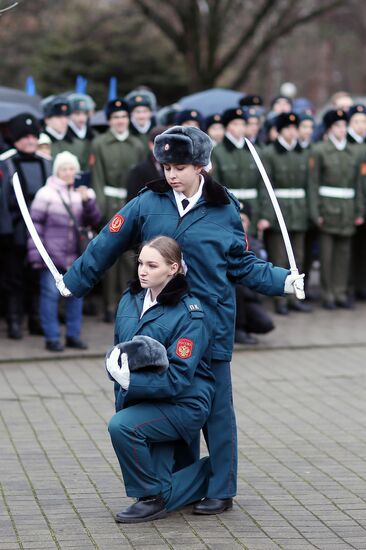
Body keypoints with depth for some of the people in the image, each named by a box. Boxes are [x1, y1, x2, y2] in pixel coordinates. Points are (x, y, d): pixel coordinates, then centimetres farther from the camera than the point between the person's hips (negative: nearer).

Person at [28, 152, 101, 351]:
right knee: (51, 293, -3)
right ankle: (52, 338, 4)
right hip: (52, 255, -5)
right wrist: (35, 254, -9)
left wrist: (87, 201, -10)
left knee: (76, 293, 7)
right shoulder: (46, 193, -3)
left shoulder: (81, 193, 12)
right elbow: (35, 223, -4)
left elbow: (94, 220, 8)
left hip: (75, 256, 5)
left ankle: (73, 335, 18)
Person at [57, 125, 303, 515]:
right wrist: (73, 282, 12)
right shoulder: (148, 203, 1)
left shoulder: (224, 209, 0)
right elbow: (107, 244, 6)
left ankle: (221, 490, 9)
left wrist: (283, 280, -5)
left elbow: (243, 266, 6)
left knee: (215, 406, 0)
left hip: (210, 324, -2)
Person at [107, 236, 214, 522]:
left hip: (183, 405, -7)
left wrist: (130, 381, -31)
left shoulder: (189, 314, -17)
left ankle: (152, 498, -14)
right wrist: (116, 360, -3)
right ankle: (212, 472, 34)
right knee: (163, 493, 7)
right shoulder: (130, 300, 4)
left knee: (122, 426, -32)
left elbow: (178, 378, -23)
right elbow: (118, 349, 17)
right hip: (142, 402, 7)